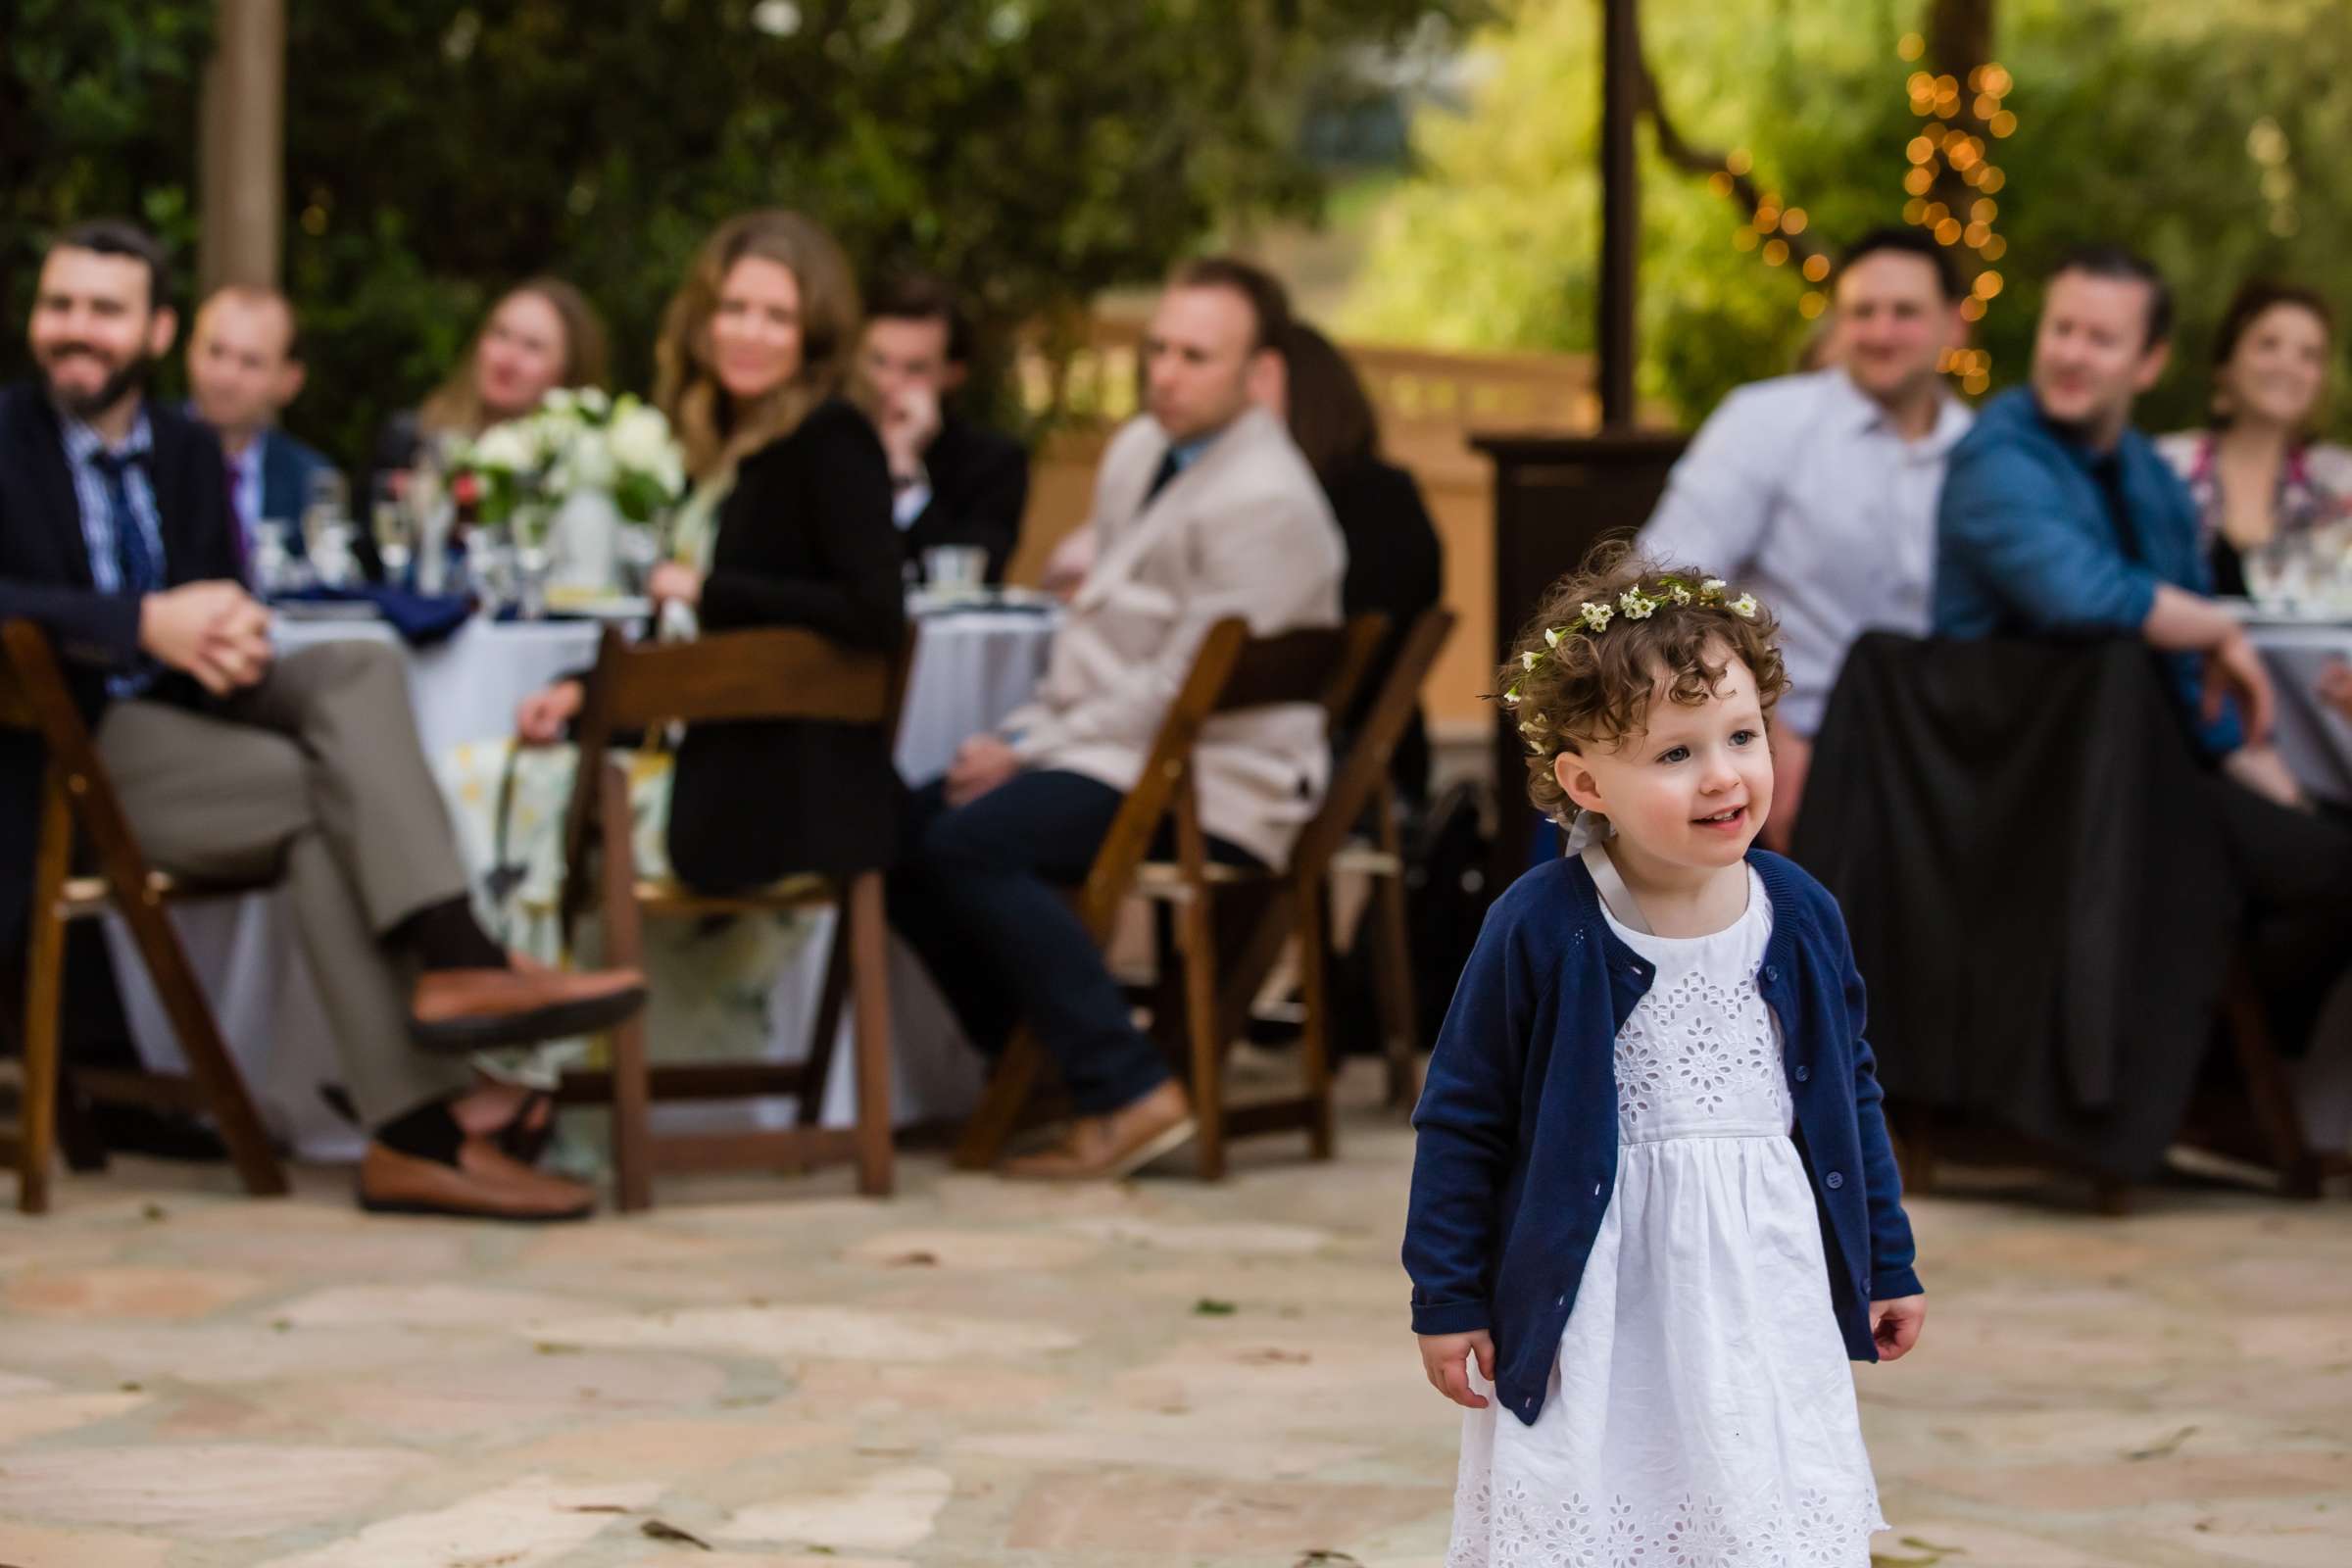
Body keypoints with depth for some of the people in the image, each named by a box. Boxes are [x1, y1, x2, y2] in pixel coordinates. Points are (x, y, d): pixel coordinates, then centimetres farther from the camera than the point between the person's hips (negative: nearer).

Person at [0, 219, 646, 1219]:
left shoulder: (187, 451, 17)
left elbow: (222, 601, 12)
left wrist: (229, 639, -15)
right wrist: (146, 625, -28)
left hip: (190, 701, 6)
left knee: (359, 670, -23)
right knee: (323, 788, -28)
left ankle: (450, 959, -39)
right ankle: (419, 1127, -34)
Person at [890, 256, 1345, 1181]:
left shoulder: (1265, 505, -17)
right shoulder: (1139, 452, 13)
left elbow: (1183, 688, -20)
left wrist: (1029, 753, -15)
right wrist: (1023, 730, 3)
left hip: (1214, 787, -10)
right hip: (1114, 748, 10)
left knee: (972, 844, -27)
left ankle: (1128, 1094, -23)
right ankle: (1031, 1065, 8)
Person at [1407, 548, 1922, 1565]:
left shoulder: (1802, 918, -1)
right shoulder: (1540, 931, -12)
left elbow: (1851, 1096, 12)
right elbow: (1463, 1118, -4)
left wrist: (1887, 1266, 16)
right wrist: (1448, 1300, -2)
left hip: (1764, 1297, 3)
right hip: (1594, 1303, -3)